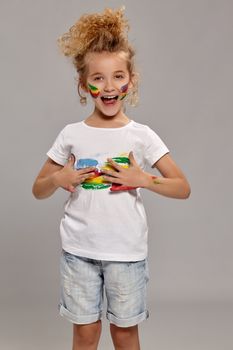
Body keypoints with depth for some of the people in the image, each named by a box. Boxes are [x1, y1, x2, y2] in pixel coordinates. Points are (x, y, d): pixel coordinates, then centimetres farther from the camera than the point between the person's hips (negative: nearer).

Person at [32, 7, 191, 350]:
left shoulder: (142, 135, -5)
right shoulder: (71, 134, -2)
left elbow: (183, 188, -4)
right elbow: (38, 190, 6)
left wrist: (142, 179, -19)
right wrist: (58, 179, -14)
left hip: (127, 251, -1)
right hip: (78, 249, 1)